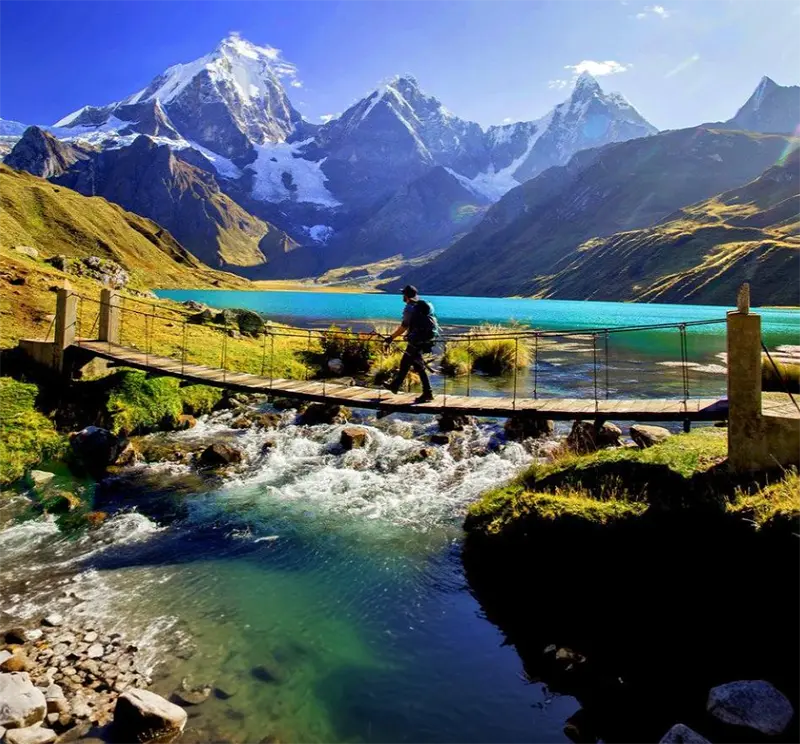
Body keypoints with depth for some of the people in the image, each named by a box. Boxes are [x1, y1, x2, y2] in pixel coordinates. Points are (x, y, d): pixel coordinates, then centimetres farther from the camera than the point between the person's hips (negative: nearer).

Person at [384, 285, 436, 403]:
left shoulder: (410, 308, -13)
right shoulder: (424, 305, 12)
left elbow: (403, 327, -18)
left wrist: (391, 338, -13)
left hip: (416, 342, -9)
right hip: (426, 339, 9)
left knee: (419, 367, -5)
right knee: (405, 362, 19)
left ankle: (427, 394, -5)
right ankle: (395, 385, 32)